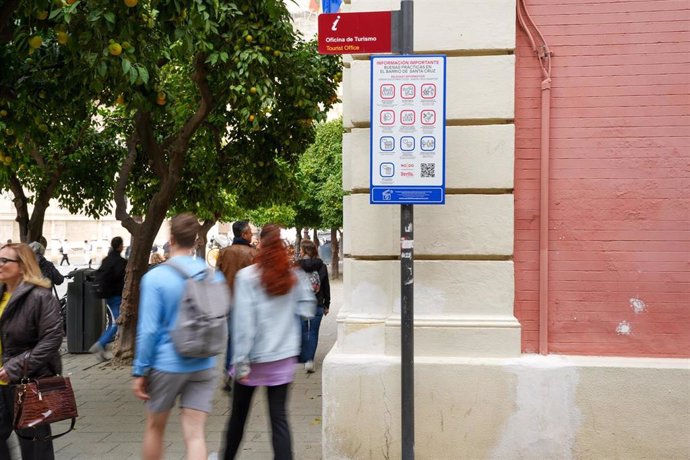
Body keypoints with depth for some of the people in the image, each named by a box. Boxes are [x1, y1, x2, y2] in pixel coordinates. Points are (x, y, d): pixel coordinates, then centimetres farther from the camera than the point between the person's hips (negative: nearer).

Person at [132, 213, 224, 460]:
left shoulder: (155, 277, -12)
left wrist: (140, 371, -7)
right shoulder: (214, 277, 1)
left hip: (167, 365, -3)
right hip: (203, 365, 3)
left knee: (154, 427, 19)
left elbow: (148, 329, -13)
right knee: (195, 434, 3)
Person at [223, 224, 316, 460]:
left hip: (254, 356, -2)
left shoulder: (247, 276, -12)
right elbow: (306, 310, 0)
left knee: (239, 413, 18)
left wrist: (241, 361, -11)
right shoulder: (295, 276, -2)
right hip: (284, 355, 2)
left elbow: (243, 322, -14)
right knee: (279, 416, 5)